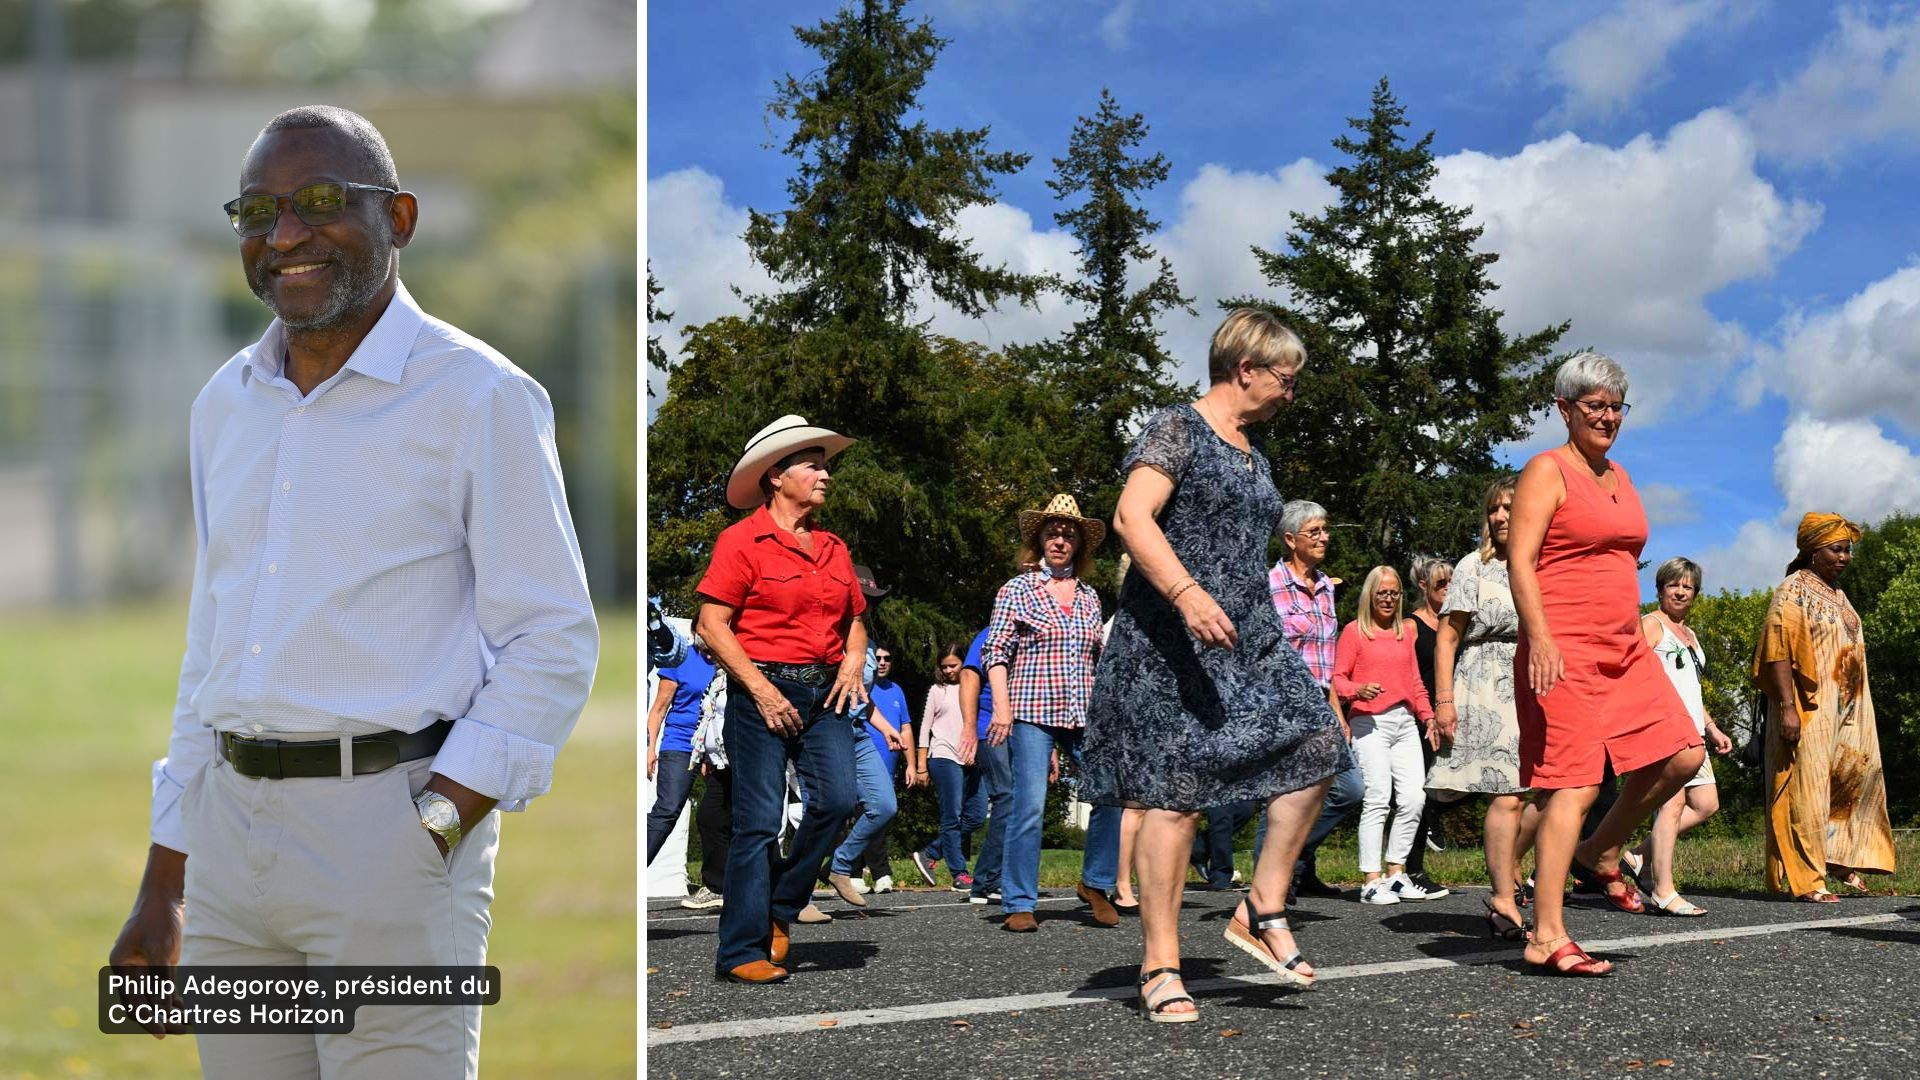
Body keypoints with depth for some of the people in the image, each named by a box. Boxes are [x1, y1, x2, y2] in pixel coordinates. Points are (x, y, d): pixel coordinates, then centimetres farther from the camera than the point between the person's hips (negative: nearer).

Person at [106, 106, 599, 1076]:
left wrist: (428, 839, -17)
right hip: (232, 829, 6)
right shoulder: (226, 405, 14)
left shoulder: (479, 398, -5)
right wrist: (162, 891, 16)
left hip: (392, 822, -6)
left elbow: (553, 647, -8)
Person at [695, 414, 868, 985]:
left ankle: (778, 911, 9)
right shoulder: (742, 540, -4)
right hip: (762, 689, -6)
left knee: (837, 796, -11)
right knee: (759, 819, -7)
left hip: (823, 691, 6)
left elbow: (854, 619, 25)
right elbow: (712, 624, -8)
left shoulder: (831, 547, 16)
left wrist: (853, 660, 4)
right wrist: (761, 688, -14)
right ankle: (741, 950, -1)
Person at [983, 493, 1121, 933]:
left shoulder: (1089, 596, 17)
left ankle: (1095, 884, 10)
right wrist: (1002, 706, -11)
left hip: (1083, 715, 4)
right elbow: (995, 653, 1)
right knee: (1029, 806, -9)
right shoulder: (1017, 590, 5)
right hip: (1031, 713, -4)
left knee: (1111, 795, -9)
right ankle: (1019, 905, -2)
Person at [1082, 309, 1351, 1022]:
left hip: (1246, 635, 8)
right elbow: (1131, 517, -19)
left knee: (1316, 746, -9)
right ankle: (1159, 967, -5)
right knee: (1177, 792, -9)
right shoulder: (1175, 429, -5)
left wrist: (1272, 638, 28)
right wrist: (1186, 594, -31)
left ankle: (1263, 911, 0)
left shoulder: (1253, 457, 22)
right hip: (1170, 638, -8)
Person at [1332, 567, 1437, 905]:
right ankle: (1371, 880, -10)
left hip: (1405, 723, 6)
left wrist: (1428, 716, 13)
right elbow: (1337, 678, -1)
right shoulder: (1354, 631, 4)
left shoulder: (1405, 631, 22)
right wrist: (1358, 690, -21)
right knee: (1377, 798, -12)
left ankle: (1395, 873, 6)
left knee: (1414, 797, -5)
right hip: (1370, 722, -6)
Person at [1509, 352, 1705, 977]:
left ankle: (1599, 856, 20)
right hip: (1563, 653, -8)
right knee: (1574, 783, -12)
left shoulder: (1619, 478, 20)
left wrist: (1639, 638, 24)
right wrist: (1540, 639, -24)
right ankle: (1546, 938, -12)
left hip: (1625, 652, 8)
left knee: (1681, 757, -1)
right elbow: (1520, 562, -13)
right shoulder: (1548, 472, -5)